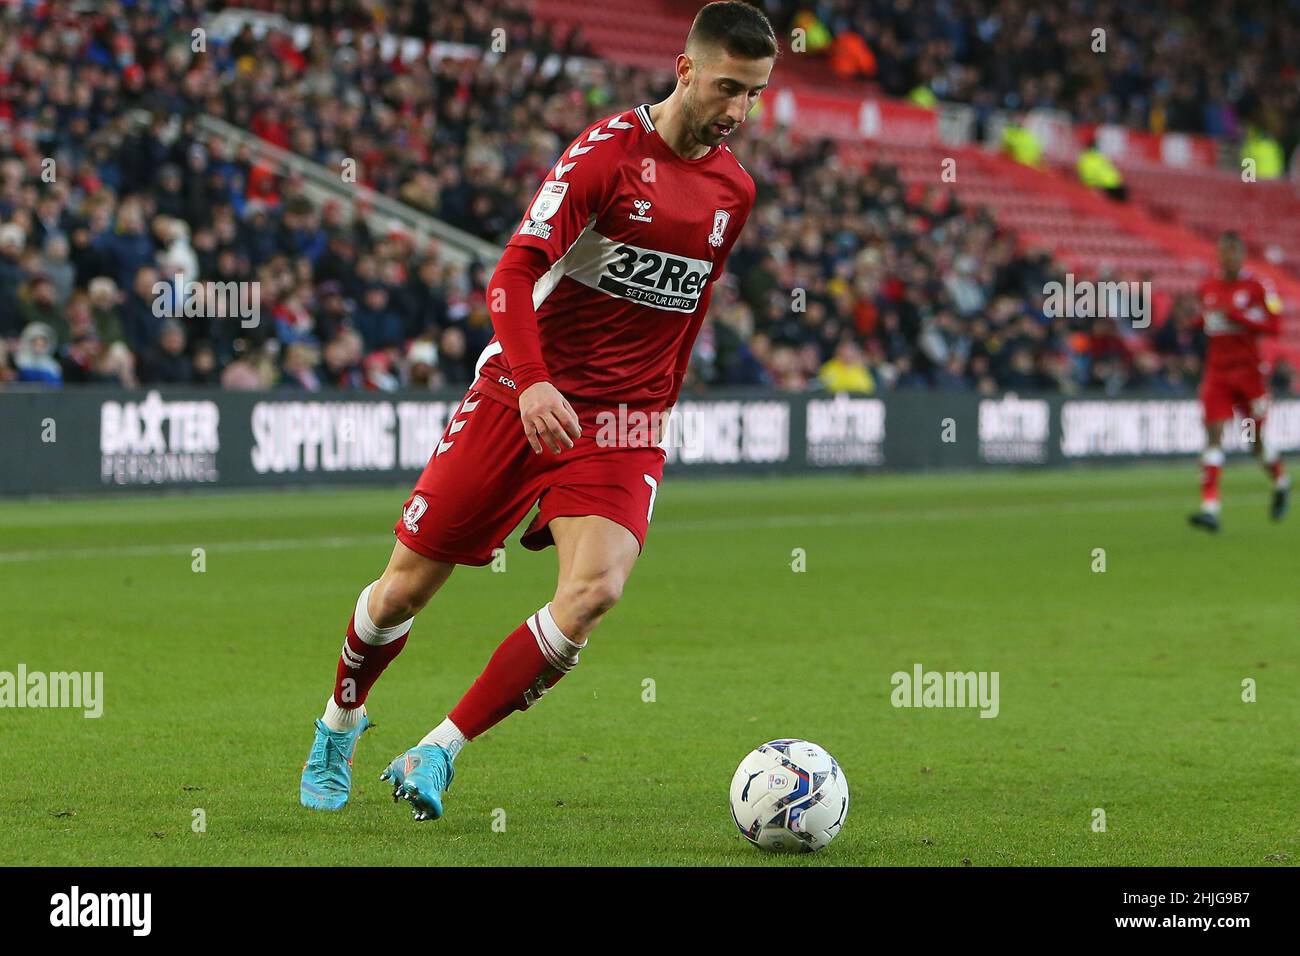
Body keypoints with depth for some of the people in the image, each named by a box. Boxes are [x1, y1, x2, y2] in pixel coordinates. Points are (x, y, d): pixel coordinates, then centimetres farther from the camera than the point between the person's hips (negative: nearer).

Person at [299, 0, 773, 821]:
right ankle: (340, 723, 35)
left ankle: (437, 754, -12)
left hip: (623, 422, 4)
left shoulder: (734, 190, 8)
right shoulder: (609, 151, -11)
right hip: (518, 396, -3)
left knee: (596, 589, -22)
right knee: (408, 589, 4)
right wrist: (532, 382, -33)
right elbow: (516, 272, -19)